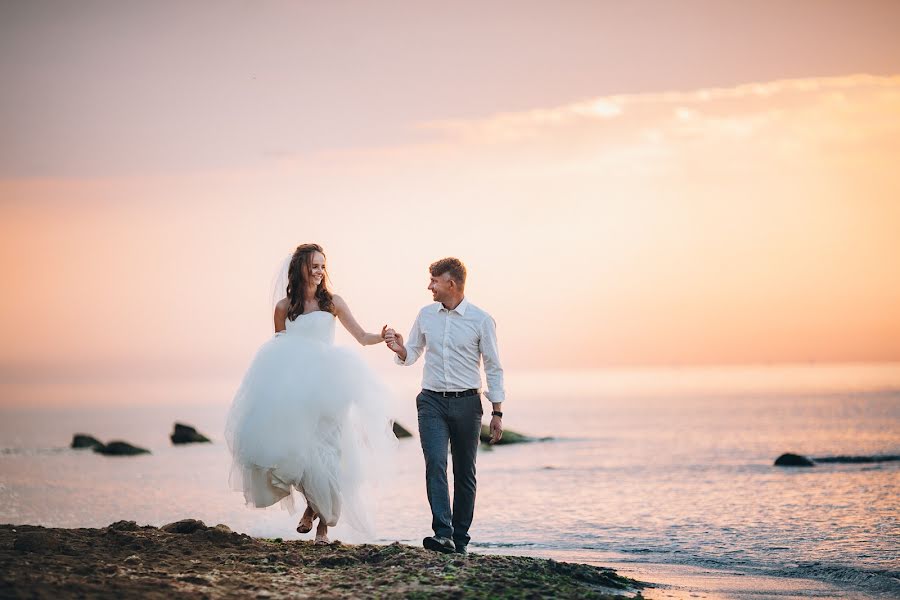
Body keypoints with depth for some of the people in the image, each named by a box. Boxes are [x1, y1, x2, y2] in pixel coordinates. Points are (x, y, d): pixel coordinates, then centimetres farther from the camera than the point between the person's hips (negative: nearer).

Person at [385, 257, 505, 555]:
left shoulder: (481, 319, -1)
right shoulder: (426, 315, 9)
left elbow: (493, 367, 2)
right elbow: (411, 355, 19)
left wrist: (497, 412, -1)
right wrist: (399, 348, -5)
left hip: (466, 403, -2)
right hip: (432, 401, 2)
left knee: (465, 472, 4)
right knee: (435, 463, -16)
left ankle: (460, 537, 12)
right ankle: (443, 533, -23)